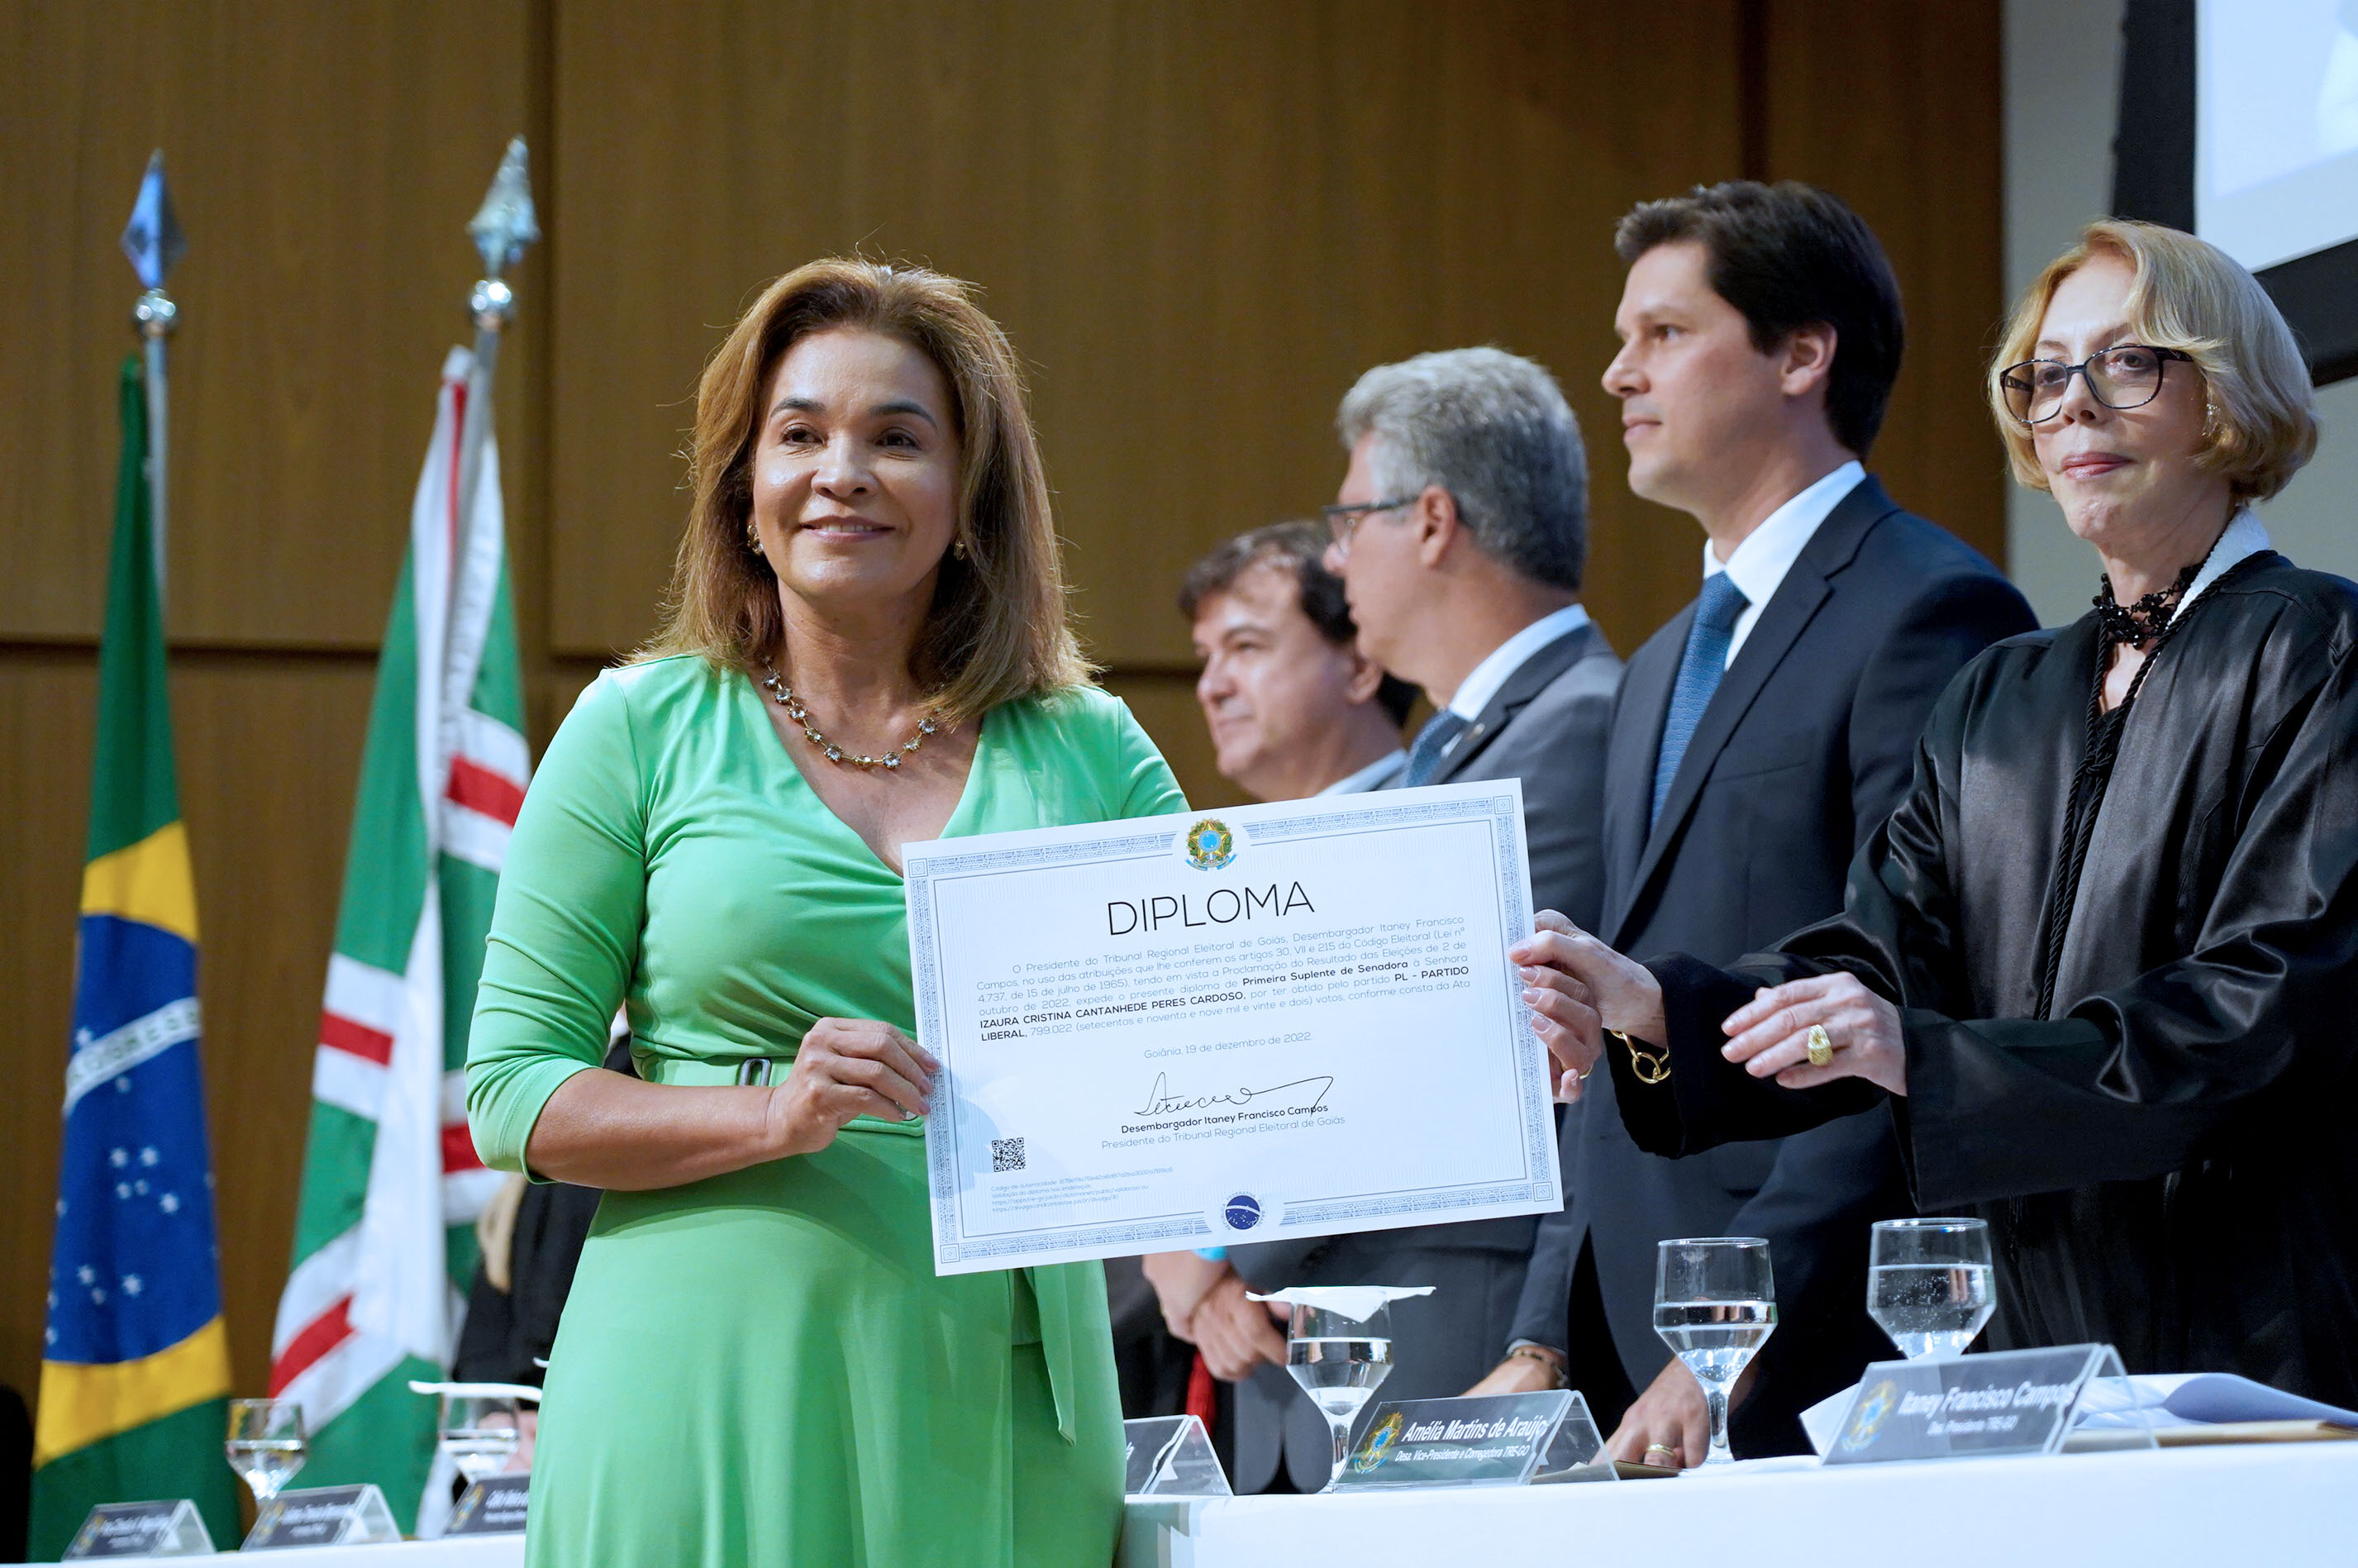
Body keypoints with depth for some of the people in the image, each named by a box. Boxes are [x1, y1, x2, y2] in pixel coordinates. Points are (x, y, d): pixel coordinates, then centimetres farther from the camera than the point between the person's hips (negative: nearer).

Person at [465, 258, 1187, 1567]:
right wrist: (773, 1116, -13)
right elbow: (513, 1091, 2)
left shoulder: (1085, 752, 9)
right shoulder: (647, 728, 5)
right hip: (711, 1406, -2)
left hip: (997, 1417, 2)